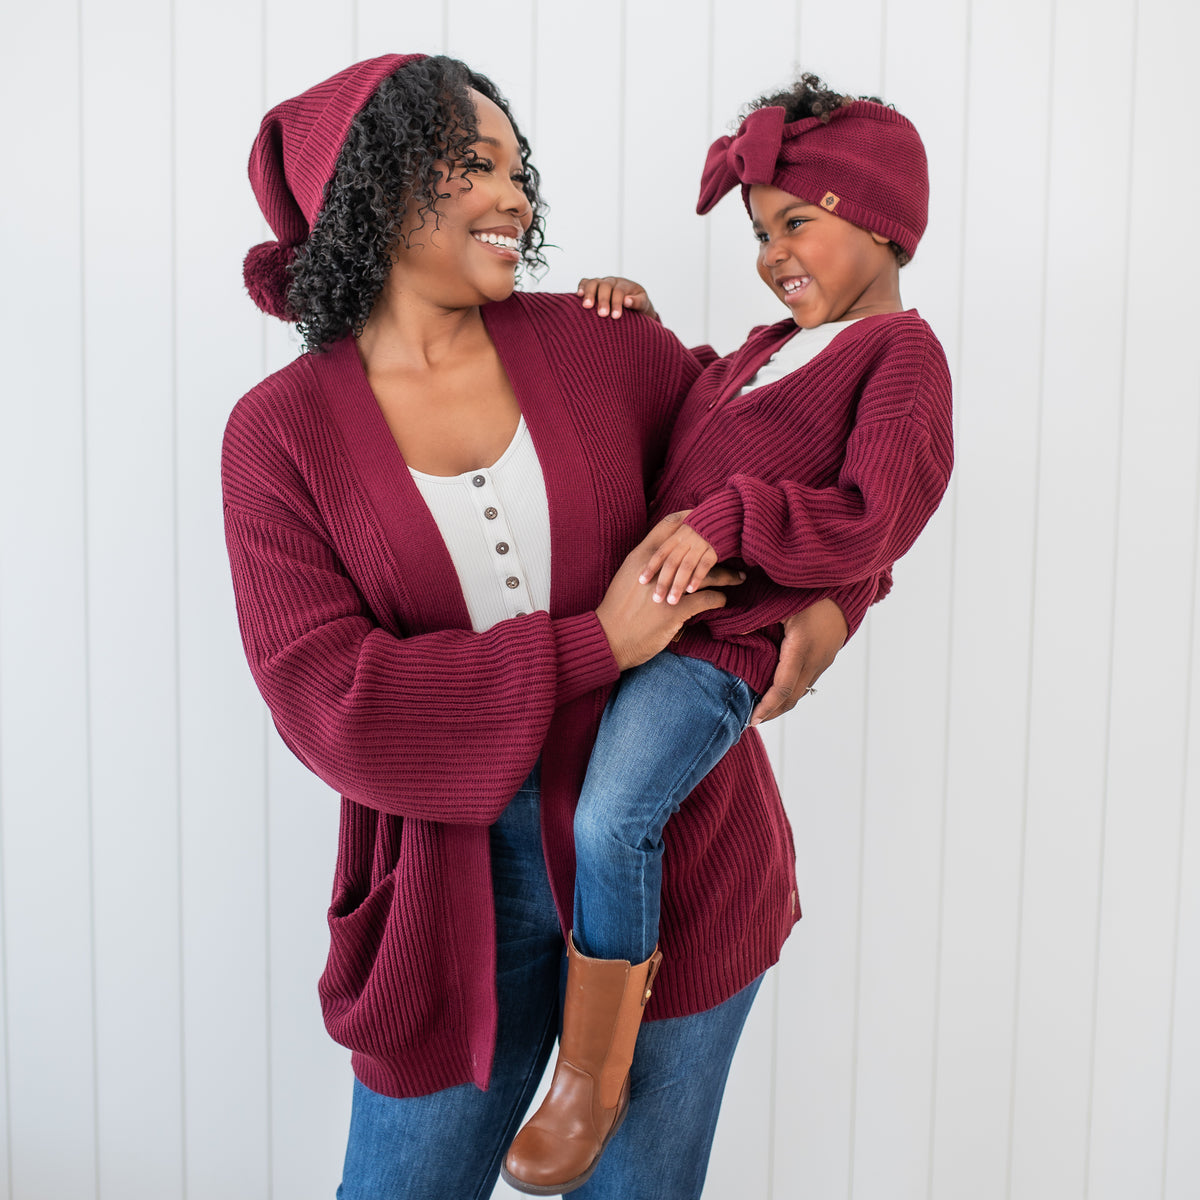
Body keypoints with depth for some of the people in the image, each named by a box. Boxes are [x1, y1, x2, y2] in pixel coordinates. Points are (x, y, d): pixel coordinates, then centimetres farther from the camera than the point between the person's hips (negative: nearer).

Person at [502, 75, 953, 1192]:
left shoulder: (900, 350, -3)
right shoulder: (766, 348, 22)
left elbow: (870, 521, -16)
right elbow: (681, 416, 37)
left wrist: (731, 521, -24)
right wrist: (640, 330, 21)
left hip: (717, 643, -10)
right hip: (634, 616, 10)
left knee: (612, 817, -27)